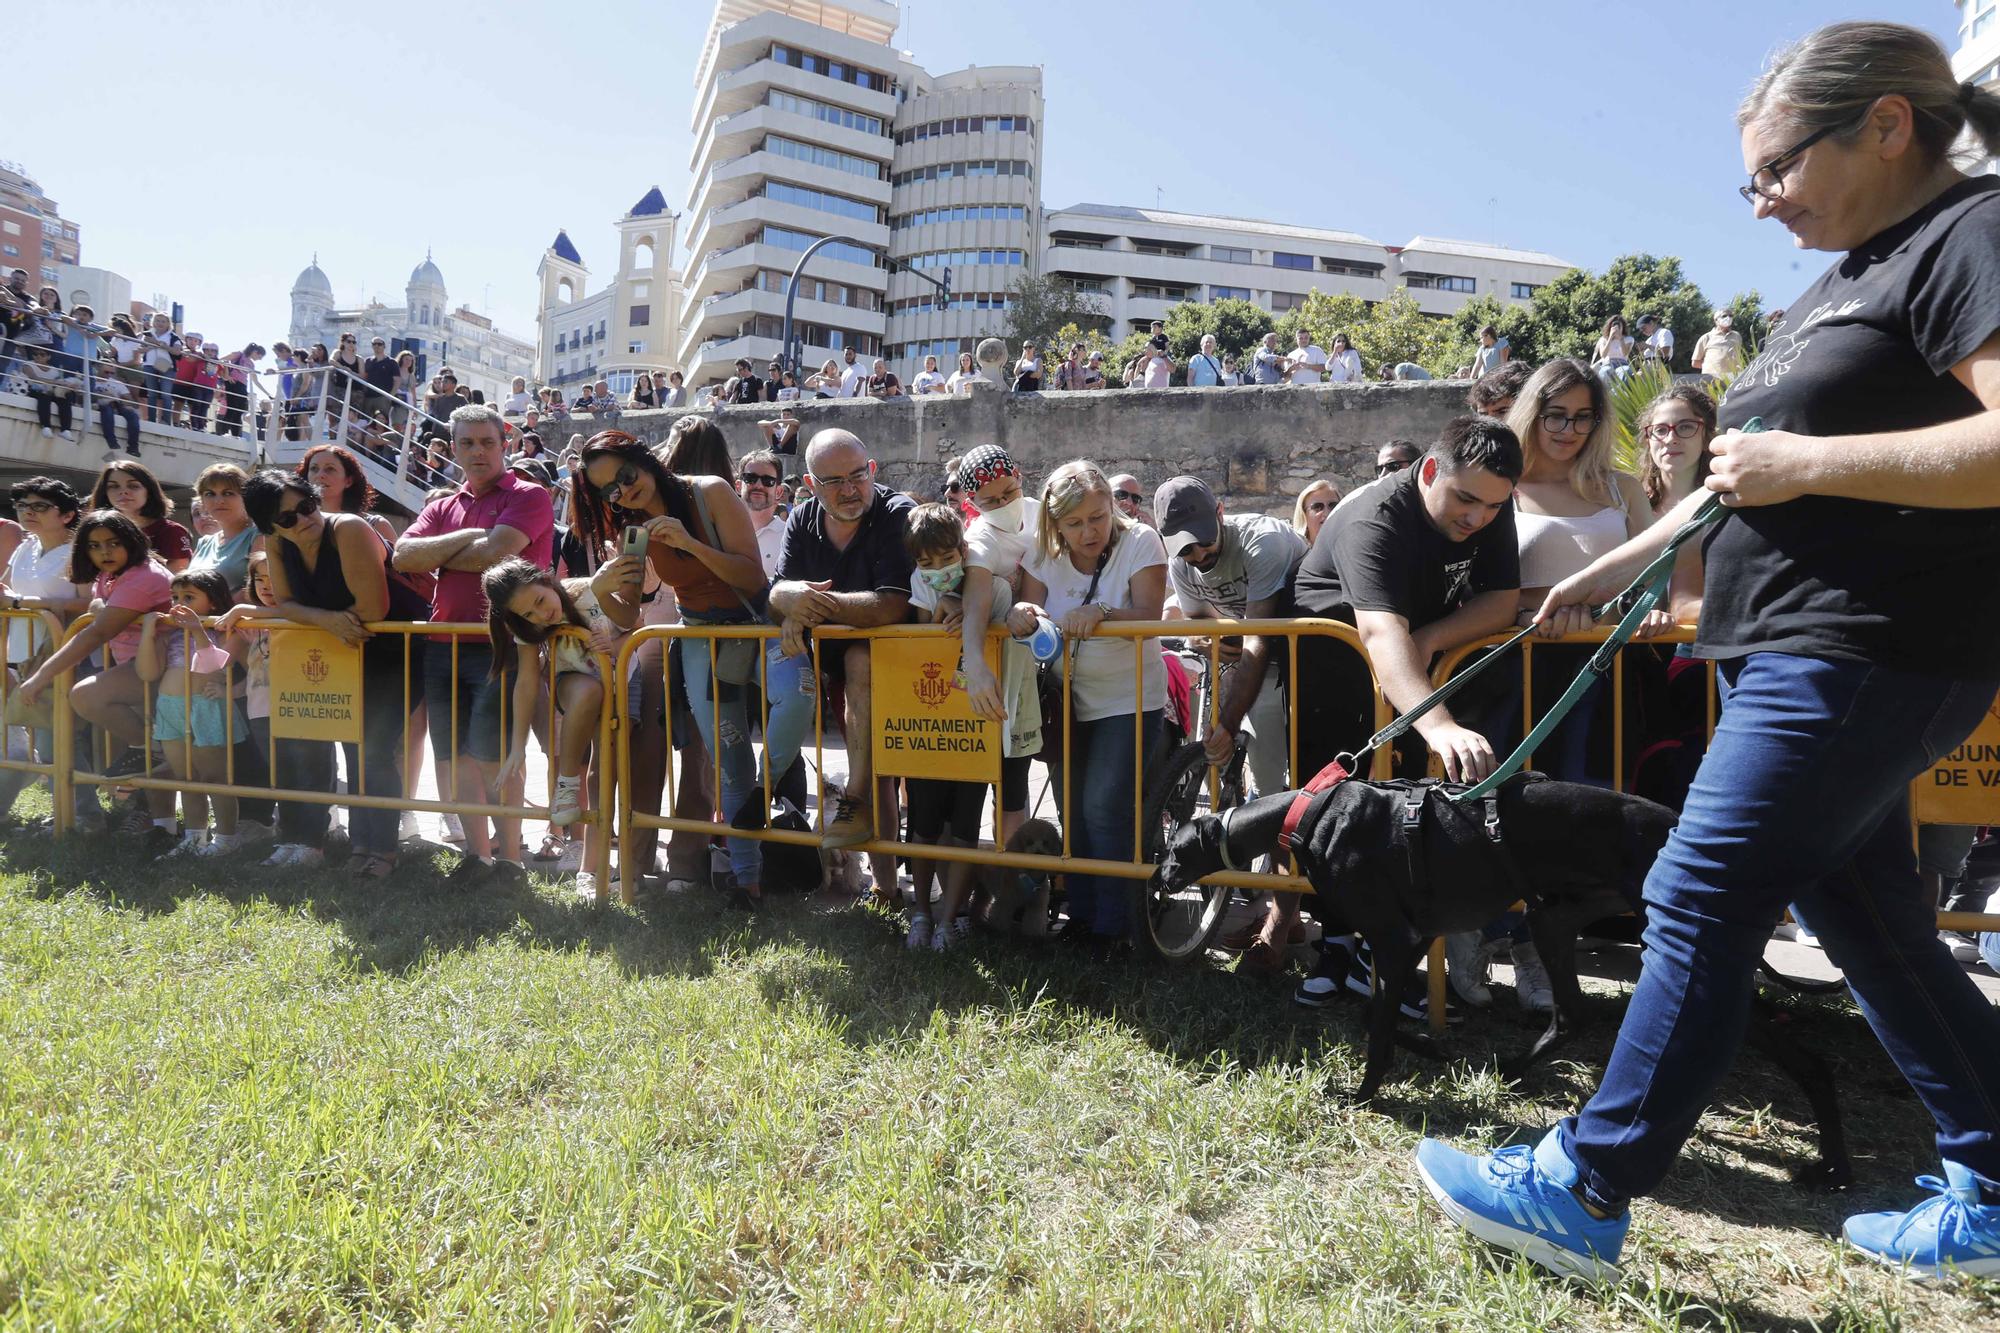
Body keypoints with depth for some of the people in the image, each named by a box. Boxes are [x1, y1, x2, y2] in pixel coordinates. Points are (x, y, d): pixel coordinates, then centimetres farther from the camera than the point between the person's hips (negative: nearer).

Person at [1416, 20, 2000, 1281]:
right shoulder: (1850, 275, 21)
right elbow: (1747, 481, 24)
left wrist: (1805, 464, -19)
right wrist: (1619, 567, 22)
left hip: (1867, 651, -10)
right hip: (1797, 651, 10)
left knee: (1703, 901, -9)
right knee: (1867, 921, 14)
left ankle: (1586, 1191, 1)